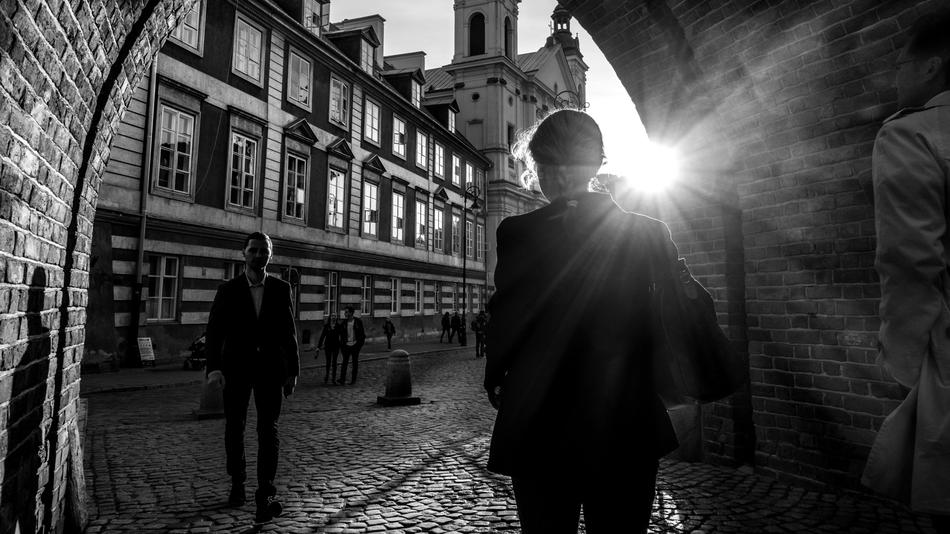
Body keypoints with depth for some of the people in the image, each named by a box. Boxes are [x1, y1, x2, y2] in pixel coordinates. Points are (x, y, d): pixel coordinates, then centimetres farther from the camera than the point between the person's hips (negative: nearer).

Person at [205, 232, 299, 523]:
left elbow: (289, 332, 3)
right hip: (236, 367, 1)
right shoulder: (228, 289, 0)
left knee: (268, 429, -5)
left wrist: (292, 371, 2)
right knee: (234, 427, 12)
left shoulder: (281, 288, 2)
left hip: (270, 367, 0)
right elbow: (215, 330, -5)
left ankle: (266, 494, -3)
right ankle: (237, 482, 31)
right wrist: (214, 368, -18)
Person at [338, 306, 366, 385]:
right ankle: (342, 380, -6)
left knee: (355, 363, 7)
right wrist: (341, 345, 3)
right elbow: (341, 334, 9)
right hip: (346, 345, 1)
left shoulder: (358, 322, -5)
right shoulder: (344, 322, 2)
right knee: (344, 362, -5)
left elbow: (362, 334, 0)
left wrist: (360, 344, -7)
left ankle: (353, 379, 16)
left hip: (355, 345, -1)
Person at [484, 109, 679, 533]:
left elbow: (505, 324, -10)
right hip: (629, 431, 3)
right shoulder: (651, 232, -3)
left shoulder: (519, 233, -12)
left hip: (541, 428, -2)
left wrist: (495, 380, 10)